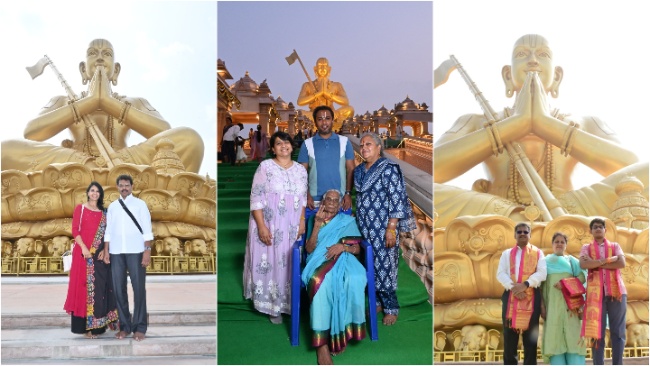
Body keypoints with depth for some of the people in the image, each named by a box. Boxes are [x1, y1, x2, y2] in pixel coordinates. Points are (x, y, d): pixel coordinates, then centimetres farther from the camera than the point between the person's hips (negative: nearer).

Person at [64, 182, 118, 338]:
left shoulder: (103, 212, 15)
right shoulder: (80, 208, 4)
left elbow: (107, 234, 12)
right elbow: (75, 230, -3)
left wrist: (105, 250, -4)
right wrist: (84, 248, -15)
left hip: (100, 255, 4)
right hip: (83, 253, -4)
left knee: (100, 287, 4)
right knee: (84, 286, -4)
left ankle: (98, 324, 12)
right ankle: (85, 326, -1)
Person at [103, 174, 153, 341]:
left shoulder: (140, 204, 3)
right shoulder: (112, 206, 13)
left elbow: (147, 229, -1)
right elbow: (108, 230, 12)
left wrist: (148, 250, -10)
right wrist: (106, 250, 3)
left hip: (136, 251, -3)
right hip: (116, 252, 3)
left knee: (139, 288, -3)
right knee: (119, 289, 4)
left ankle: (139, 327, 2)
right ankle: (124, 326, 12)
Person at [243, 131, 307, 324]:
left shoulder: (300, 169, 8)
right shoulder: (265, 166, -6)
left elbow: (303, 199, 13)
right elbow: (256, 198, -10)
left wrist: (302, 221, 0)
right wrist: (261, 226, -16)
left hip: (292, 227, 4)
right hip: (269, 224, -4)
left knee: (291, 263, 10)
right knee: (269, 263, 0)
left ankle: (290, 302, 24)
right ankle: (273, 306, 12)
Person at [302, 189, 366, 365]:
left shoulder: (348, 221, 21)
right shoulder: (314, 220, 20)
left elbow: (357, 249, 12)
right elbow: (309, 249, 7)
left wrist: (343, 246, -9)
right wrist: (317, 226, -5)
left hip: (343, 259, 1)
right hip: (320, 261, -1)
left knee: (355, 279, -37)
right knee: (321, 281, -38)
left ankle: (344, 329, -25)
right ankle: (321, 342, -41)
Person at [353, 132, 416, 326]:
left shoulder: (388, 169, -11)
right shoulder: (359, 170, 11)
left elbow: (397, 200, -16)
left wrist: (391, 228, -19)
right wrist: (357, 219, 17)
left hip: (382, 227, -7)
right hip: (364, 228, 7)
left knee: (384, 266, -3)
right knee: (370, 265, 11)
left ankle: (391, 308, 10)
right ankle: (378, 302, 24)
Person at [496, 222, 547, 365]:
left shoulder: (538, 253, 11)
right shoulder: (507, 253, 15)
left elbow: (542, 273, -3)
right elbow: (500, 273, 2)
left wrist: (525, 284, -17)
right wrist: (512, 287, -15)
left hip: (532, 297, -1)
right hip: (510, 296, 1)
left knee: (530, 339, 2)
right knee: (509, 338, 1)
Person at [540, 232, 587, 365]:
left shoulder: (571, 259, 17)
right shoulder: (545, 260, 15)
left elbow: (582, 276, 3)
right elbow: (540, 283, 6)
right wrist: (542, 305, -5)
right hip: (552, 302, 0)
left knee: (572, 334, -9)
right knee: (554, 334, -8)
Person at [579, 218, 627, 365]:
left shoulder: (615, 246, 15)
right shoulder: (586, 248, 12)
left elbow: (622, 263, -4)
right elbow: (583, 264, -8)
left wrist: (597, 264, -7)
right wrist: (608, 260, -9)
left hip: (616, 291, 1)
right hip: (595, 292, -1)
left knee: (618, 331, 1)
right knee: (596, 332, -3)